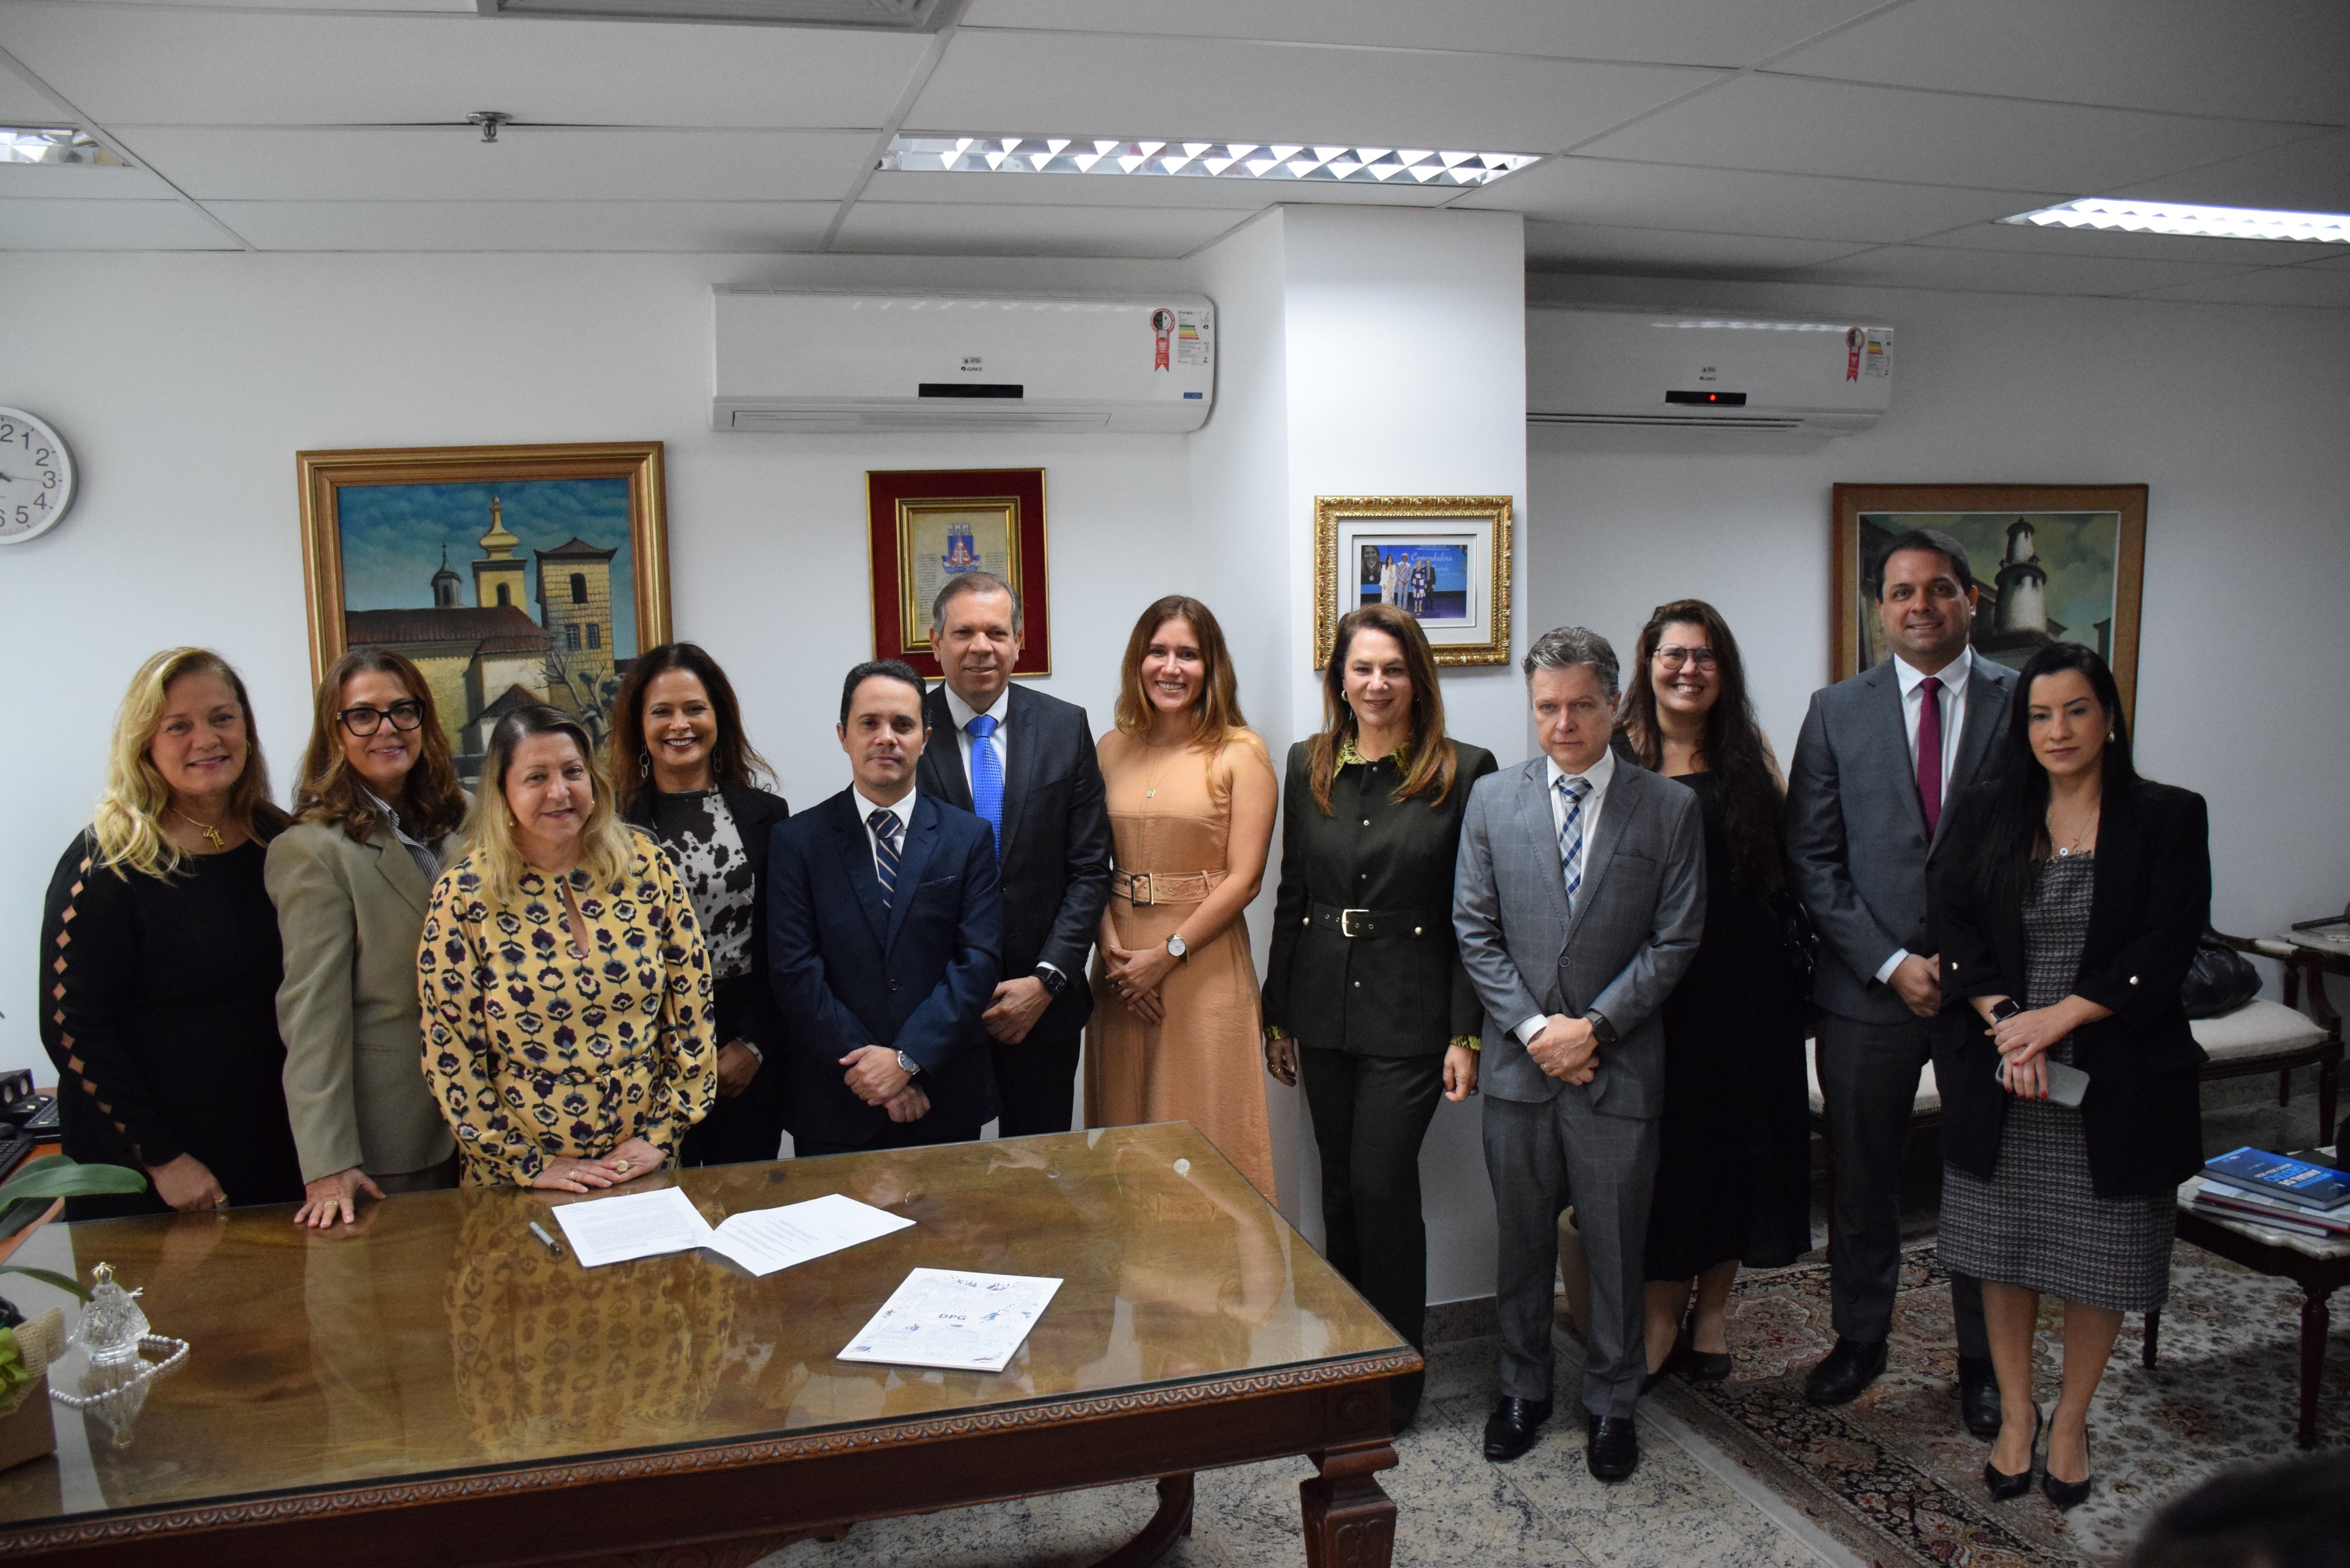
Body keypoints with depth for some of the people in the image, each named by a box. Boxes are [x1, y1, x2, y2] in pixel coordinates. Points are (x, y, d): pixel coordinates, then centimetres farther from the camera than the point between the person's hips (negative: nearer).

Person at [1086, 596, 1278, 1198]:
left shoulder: (1240, 753, -4)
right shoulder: (1111, 750, 9)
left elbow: (1244, 878, -8)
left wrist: (1168, 954, -11)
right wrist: (1112, 945, -8)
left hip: (1205, 967, -4)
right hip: (1123, 968, 4)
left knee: (1208, 1135, 2)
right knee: (1126, 1135, 12)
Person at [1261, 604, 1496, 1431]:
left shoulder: (1463, 772, -6)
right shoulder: (1309, 766, 7)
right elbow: (1291, 896, 10)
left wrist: (1467, 1032, -10)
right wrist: (1277, 1013, 11)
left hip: (1411, 1014, -4)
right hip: (1324, 1013, 4)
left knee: (1381, 1185, -4)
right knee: (1341, 1186, 13)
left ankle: (1395, 1379, 14)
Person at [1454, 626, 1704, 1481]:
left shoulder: (1670, 808, -2)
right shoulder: (1493, 800, 3)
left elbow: (1674, 941, -4)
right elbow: (1474, 930, 1)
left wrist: (1593, 1026, -12)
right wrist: (1533, 1027, -9)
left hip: (1619, 1065, -1)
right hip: (1519, 1061, 2)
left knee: (1616, 1246, 10)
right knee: (1521, 1240, 14)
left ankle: (1611, 1402, 29)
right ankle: (1523, 1390, 32)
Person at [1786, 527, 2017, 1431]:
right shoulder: (1837, 711, 3)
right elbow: (1811, 859, -1)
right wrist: (1890, 963, -9)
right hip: (1867, 985, 1)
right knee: (1862, 1178, 12)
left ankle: (1984, 1359, 29)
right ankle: (1860, 1340, 31)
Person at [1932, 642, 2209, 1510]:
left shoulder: (2169, 817, -3)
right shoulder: (1985, 812, 5)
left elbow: (2166, 949, -10)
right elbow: (1954, 922, -1)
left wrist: (2058, 1018, -17)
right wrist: (2005, 1021, -15)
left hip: (2115, 1075, -2)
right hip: (1999, 1074, 2)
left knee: (2100, 1256, 9)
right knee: (2004, 1250, 11)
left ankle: (2070, 1419, 29)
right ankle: (2015, 1412, 29)